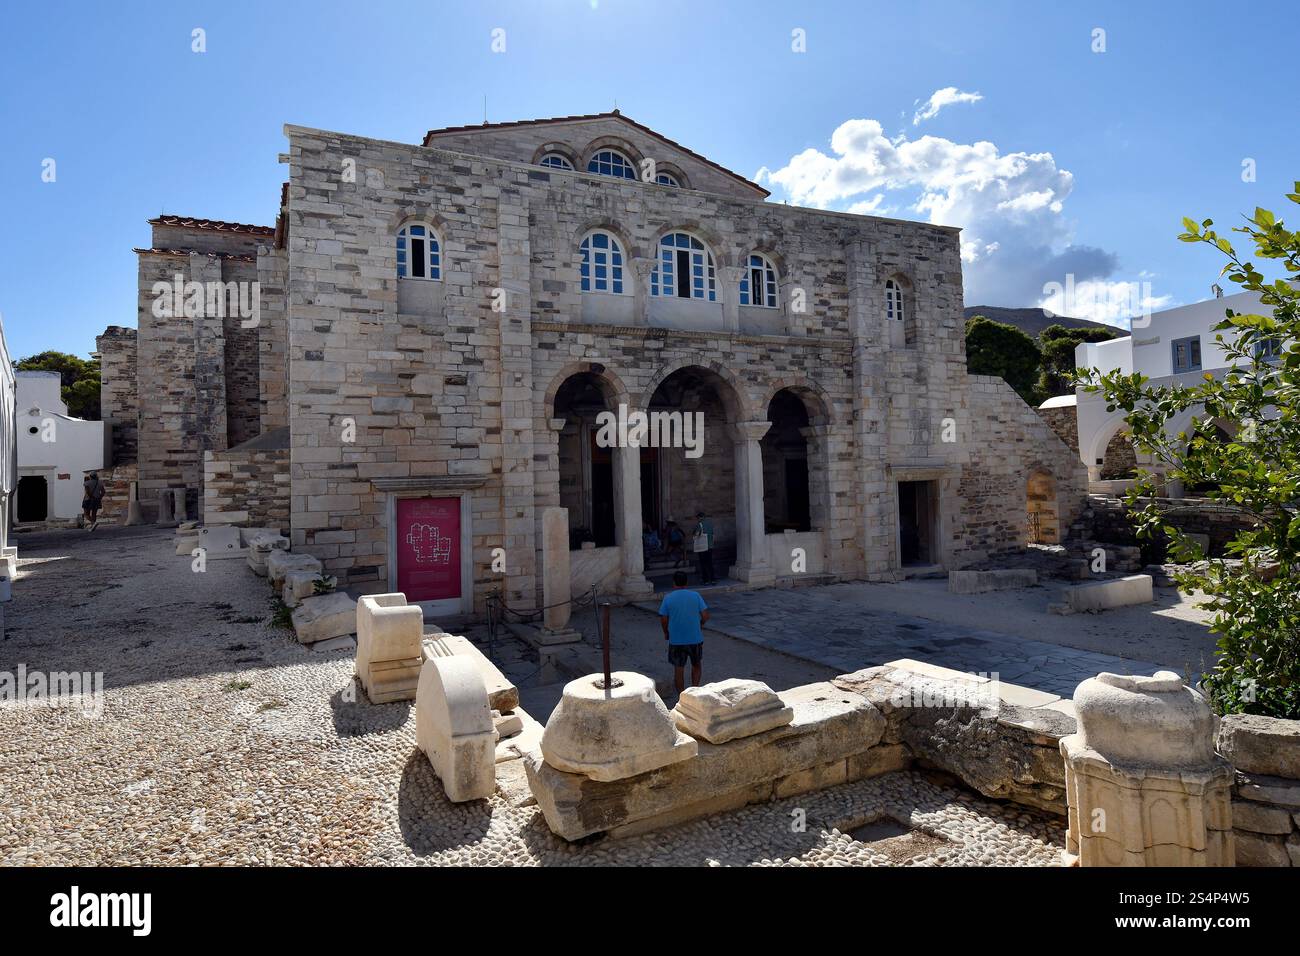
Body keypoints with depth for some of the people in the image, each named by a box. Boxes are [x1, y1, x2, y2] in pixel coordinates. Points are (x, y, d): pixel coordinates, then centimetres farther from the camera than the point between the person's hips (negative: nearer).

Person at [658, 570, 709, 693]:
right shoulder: (695, 596, -2)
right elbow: (705, 616, -4)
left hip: (676, 640, -1)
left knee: (678, 669, 10)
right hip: (695, 639, 1)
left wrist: (666, 633, 13)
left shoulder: (668, 598, -5)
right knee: (696, 665, 23)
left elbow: (663, 619, -5)